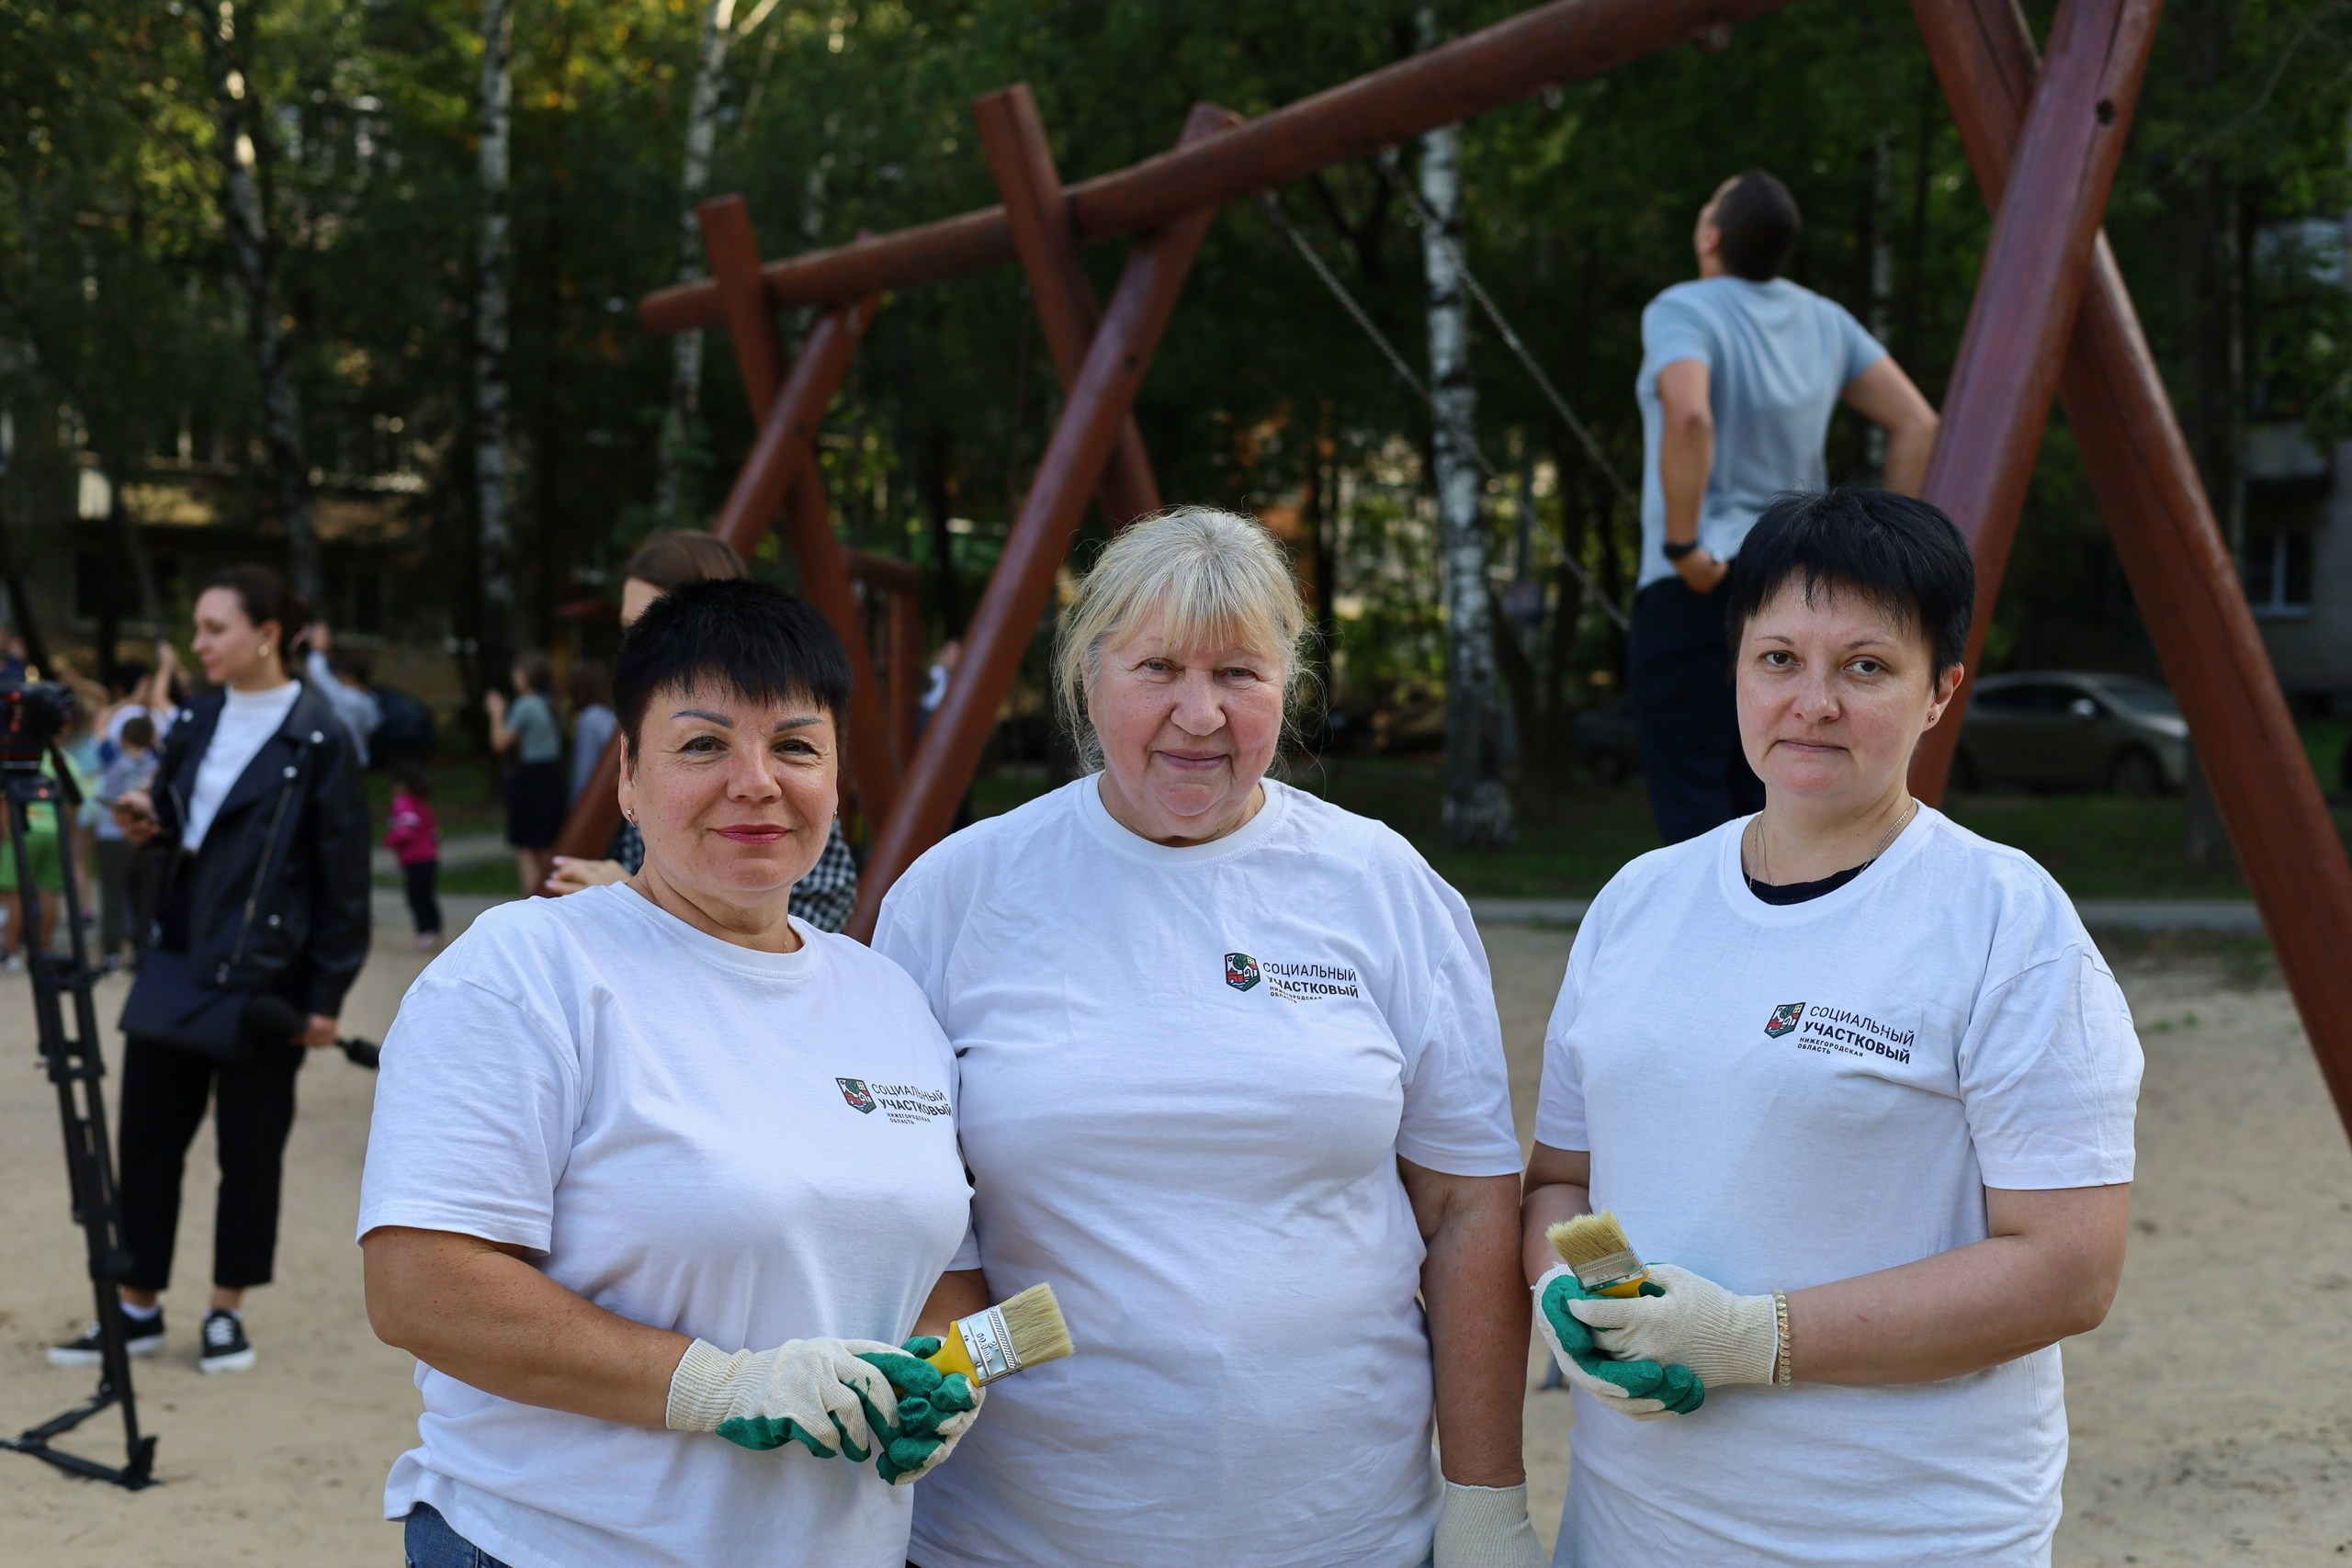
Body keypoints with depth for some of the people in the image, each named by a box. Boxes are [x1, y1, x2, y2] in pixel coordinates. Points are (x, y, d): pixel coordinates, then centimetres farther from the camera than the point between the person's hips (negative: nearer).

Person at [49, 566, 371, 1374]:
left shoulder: (318, 740, -10)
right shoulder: (197, 724, 9)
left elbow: (344, 877, -10)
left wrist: (327, 996, -12)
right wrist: (149, 822, -4)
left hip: (263, 977, -6)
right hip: (176, 964, 6)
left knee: (251, 1147, 6)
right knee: (147, 1134, 8)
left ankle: (228, 1310, 19)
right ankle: (139, 1307, 20)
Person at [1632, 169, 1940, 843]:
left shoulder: (1681, 310, -11)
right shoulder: (1822, 319, 9)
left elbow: (1688, 417, -31)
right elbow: (1917, 423, 6)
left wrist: (1683, 545, -22)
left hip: (1698, 590, -7)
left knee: (1691, 805, -4)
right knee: (1763, 802, 15)